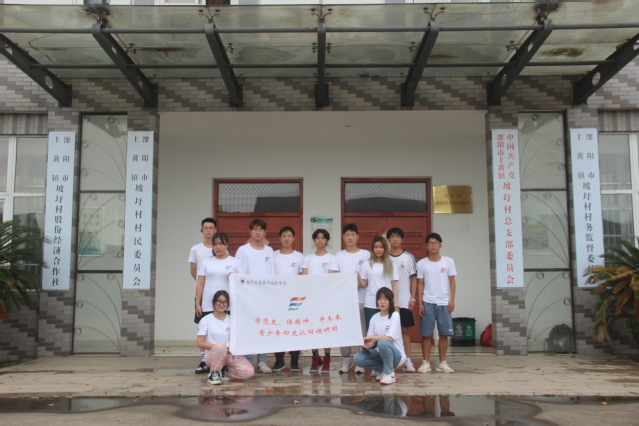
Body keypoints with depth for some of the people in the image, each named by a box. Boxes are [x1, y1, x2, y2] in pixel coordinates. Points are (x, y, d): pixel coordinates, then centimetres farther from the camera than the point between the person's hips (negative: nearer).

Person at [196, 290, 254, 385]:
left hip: (230, 355, 3)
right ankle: (214, 373, -12)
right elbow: (200, 343, -6)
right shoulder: (206, 320, -1)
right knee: (221, 346, -39)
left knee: (249, 372, -23)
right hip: (212, 356, -3)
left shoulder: (232, 320, 10)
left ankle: (225, 370, 6)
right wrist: (219, 347, -18)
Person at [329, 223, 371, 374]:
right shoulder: (339, 255, 9)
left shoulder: (366, 254, 5)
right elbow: (331, 276, 2)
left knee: (361, 328, 1)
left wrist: (360, 283, -15)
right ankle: (346, 359, 15)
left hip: (361, 298, -2)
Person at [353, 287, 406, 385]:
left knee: (383, 342, -37)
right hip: (381, 353, 5)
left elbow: (390, 338, -21)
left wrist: (370, 337, -19)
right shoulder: (375, 318, 6)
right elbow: (371, 342, 4)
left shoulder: (395, 315, -9)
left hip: (396, 355, -5)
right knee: (358, 358, -20)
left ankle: (389, 373, -14)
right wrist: (365, 346, -18)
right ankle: (382, 369, 4)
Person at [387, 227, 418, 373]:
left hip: (404, 301, 0)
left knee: (405, 330, 3)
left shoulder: (409, 257, 4)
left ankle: (408, 361, 7)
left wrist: (413, 298, -2)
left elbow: (413, 279, 5)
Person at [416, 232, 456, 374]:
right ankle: (426, 362, 10)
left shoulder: (448, 262, 3)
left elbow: (452, 281, 6)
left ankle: (442, 363, 14)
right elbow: (420, 284, 4)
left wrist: (452, 300, -1)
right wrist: (420, 303, -2)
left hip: (444, 303, 1)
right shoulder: (421, 264, 2)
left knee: (444, 334, 3)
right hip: (427, 303, -1)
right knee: (426, 334, 1)